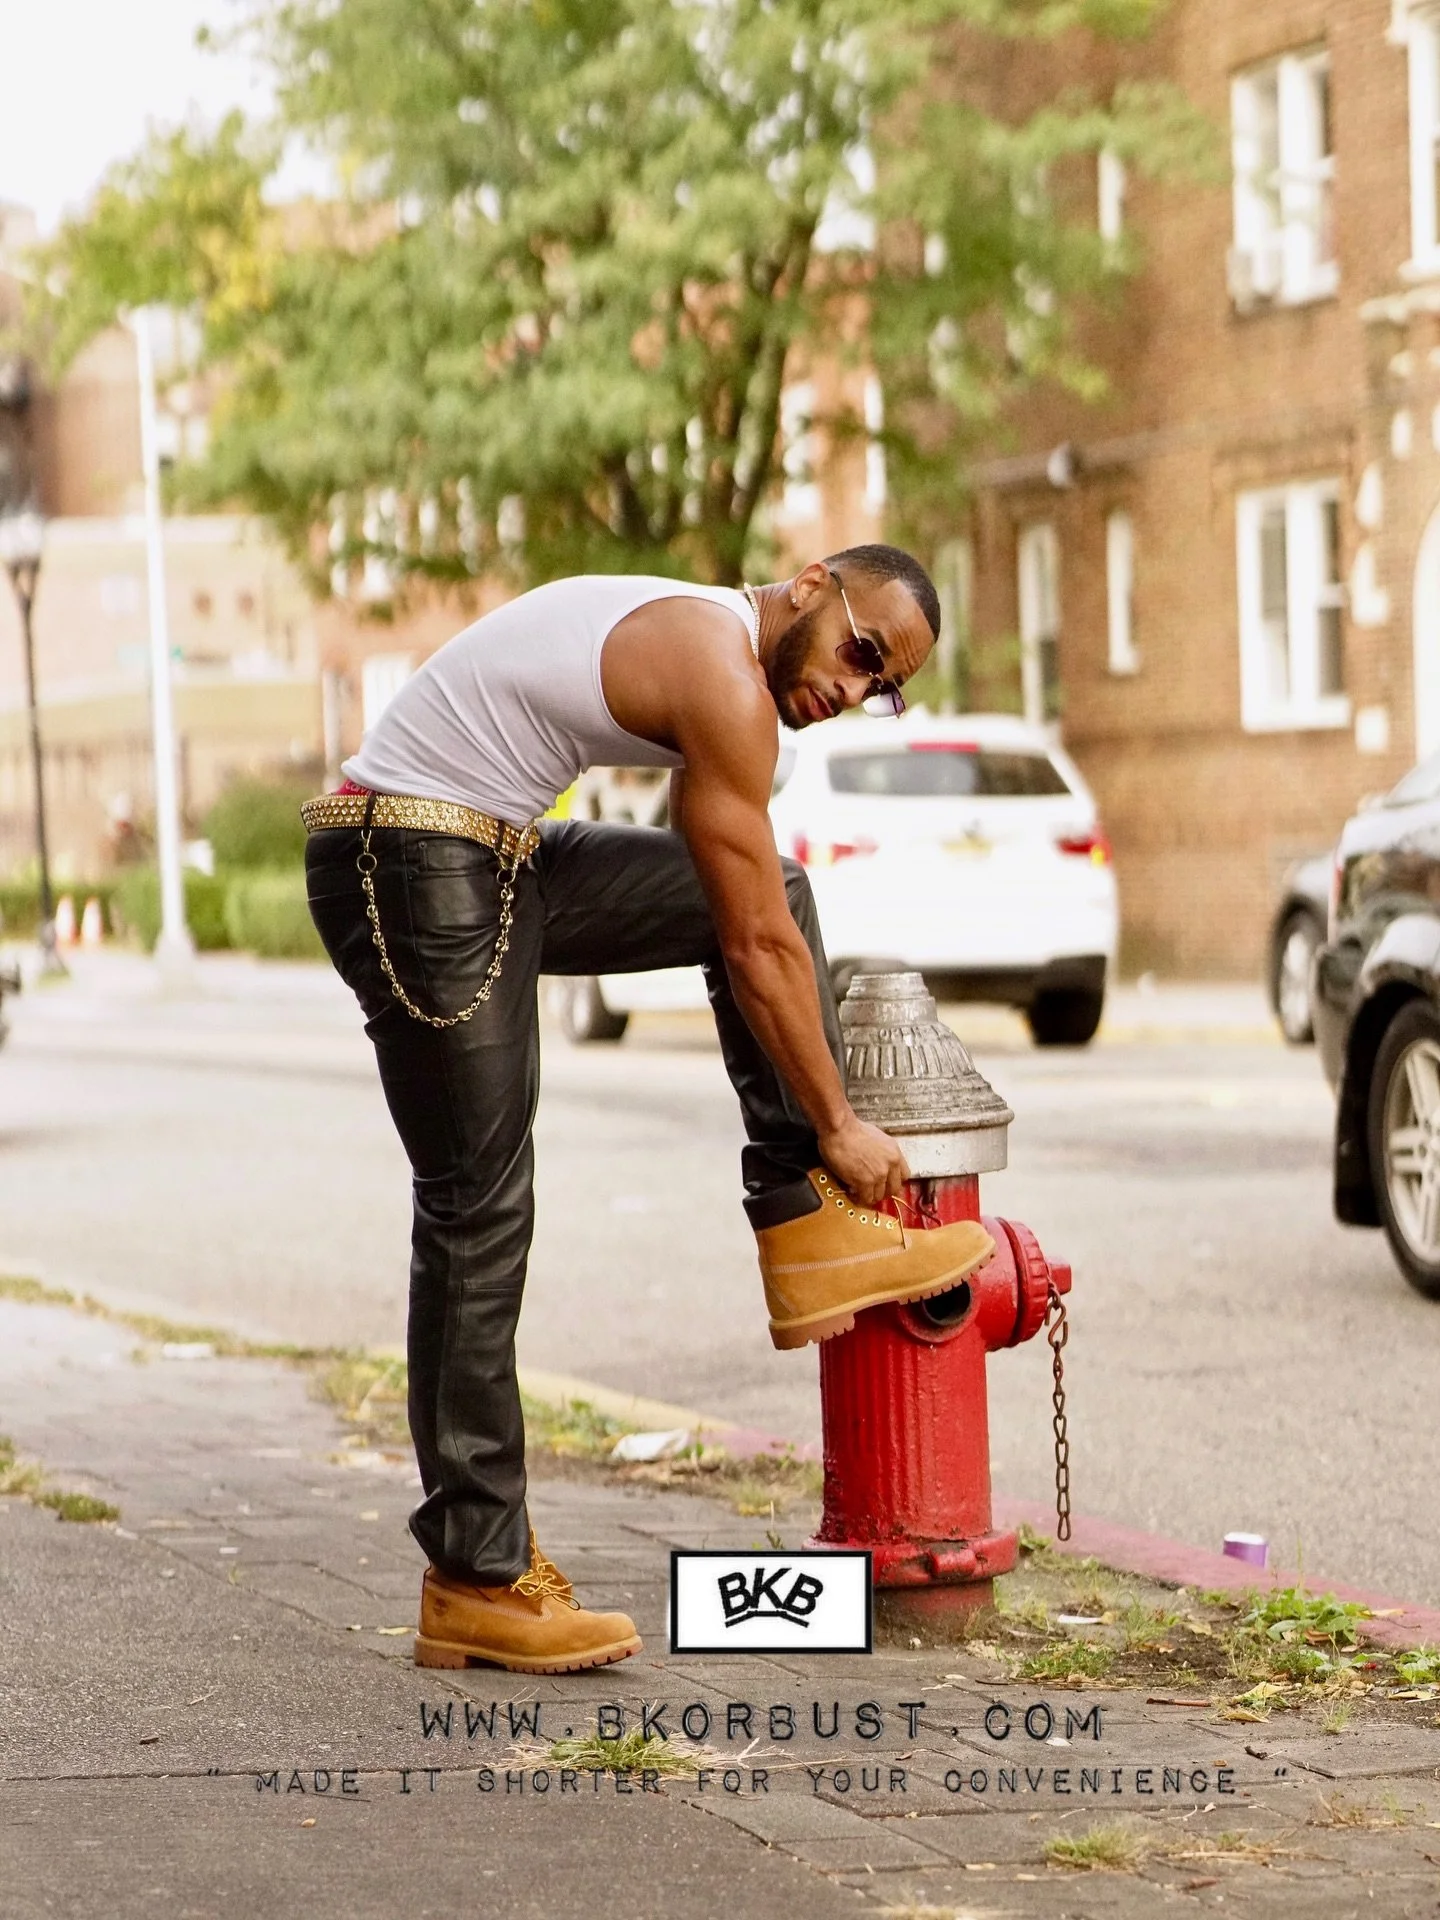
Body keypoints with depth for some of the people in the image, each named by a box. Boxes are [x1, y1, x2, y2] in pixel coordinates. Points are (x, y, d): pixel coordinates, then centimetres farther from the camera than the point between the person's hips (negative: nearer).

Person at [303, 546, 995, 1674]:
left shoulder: (694, 639, 16)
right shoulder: (726, 679, -15)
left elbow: (756, 918, 26)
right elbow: (758, 949, -13)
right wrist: (837, 1129, -3)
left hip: (498, 861, 10)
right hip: (412, 871, -10)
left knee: (766, 889, 12)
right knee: (479, 1216, -7)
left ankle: (806, 1235, 10)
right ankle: (476, 1581, -1)